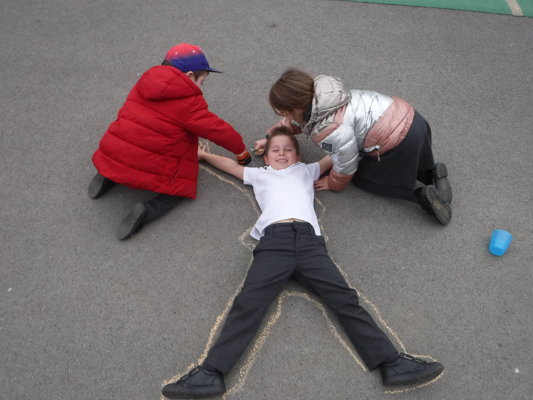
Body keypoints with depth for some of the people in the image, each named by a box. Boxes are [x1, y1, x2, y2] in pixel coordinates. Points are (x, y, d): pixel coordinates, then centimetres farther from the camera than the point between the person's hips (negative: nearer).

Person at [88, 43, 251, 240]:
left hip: (111, 155, 7)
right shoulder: (189, 103, -9)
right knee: (180, 186, 17)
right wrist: (242, 151, 11)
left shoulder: (145, 82, 10)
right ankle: (146, 211, -10)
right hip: (148, 169, -6)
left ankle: (108, 176, 13)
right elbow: (219, 130, -6)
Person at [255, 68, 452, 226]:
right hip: (408, 116, 9)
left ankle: (421, 194, 0)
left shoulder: (329, 131, -26)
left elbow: (346, 167, -11)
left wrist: (333, 184, 8)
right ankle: (433, 174, 12)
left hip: (399, 142, -9)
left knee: (361, 176, 14)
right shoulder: (317, 94, 1)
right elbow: (295, 120, 23)